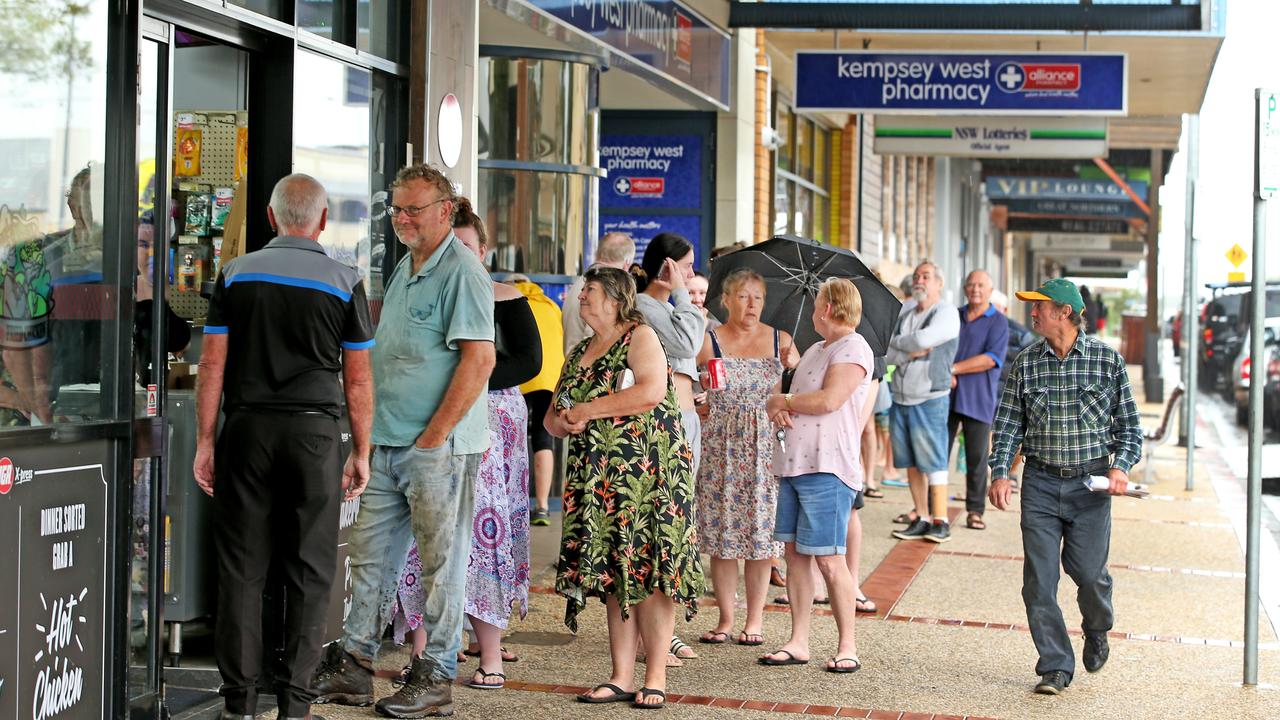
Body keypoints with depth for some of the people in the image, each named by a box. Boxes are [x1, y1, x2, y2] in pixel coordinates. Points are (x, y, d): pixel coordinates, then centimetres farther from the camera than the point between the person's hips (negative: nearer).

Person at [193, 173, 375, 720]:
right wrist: (361, 453, 8)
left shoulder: (236, 275, 4)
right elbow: (358, 381, 1)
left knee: (241, 567, 6)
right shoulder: (344, 283, 1)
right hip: (314, 430, -1)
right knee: (309, 571, 4)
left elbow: (212, 364, 1)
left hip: (247, 429, 1)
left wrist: (205, 441, 6)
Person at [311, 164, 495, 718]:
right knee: (370, 557, 12)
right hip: (389, 444, 9)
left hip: (439, 447, -9)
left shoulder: (462, 272, -11)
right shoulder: (404, 269, 17)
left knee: (442, 564, 1)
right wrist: (373, 435, 16)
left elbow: (479, 360, -18)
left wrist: (433, 438, -18)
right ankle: (353, 666, 19)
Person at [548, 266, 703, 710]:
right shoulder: (578, 353, 19)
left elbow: (652, 391, -19)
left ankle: (656, 677, -2)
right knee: (613, 577, 5)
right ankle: (621, 677, 8)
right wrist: (563, 422, -4)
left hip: (648, 473, -7)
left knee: (648, 573, -7)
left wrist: (585, 411, -13)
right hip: (596, 479, 7)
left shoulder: (640, 336, -2)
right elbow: (552, 417, 22)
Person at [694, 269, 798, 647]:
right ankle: (725, 619, 11)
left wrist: (794, 364, -6)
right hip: (720, 448, -1)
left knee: (760, 532, 1)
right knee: (721, 534, 1)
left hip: (766, 446, 1)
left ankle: (754, 619, 11)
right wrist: (699, 408, -13)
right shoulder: (708, 342, 2)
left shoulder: (780, 340, 8)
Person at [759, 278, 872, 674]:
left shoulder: (854, 349, -8)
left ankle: (847, 646, 3)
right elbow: (795, 398, 23)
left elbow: (828, 400, -19)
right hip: (793, 463, 9)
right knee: (794, 552, 8)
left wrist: (781, 400, -6)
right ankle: (798, 643, 14)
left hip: (828, 467, -9)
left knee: (829, 559, -6)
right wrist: (777, 408, -1)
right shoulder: (815, 350, 21)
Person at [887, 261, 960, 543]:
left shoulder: (946, 312, -5)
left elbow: (923, 339, -22)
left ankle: (940, 520, -1)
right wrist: (910, 352, -14)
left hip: (930, 399, -6)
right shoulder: (904, 312, 12)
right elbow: (886, 354, 4)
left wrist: (895, 341, -4)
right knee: (912, 464, 8)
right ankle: (921, 517, 14)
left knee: (933, 463, -6)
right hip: (900, 400, 6)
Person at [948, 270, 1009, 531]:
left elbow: (992, 358, -11)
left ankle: (975, 510, 7)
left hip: (978, 399, -3)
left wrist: (954, 368, -13)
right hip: (946, 395, 3)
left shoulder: (998, 322, 0)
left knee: (977, 457, -1)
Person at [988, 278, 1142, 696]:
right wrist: (1000, 472, -4)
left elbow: (1128, 422, 5)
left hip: (1090, 482, -2)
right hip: (1040, 482, 2)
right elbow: (1009, 423, 7)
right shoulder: (1026, 363, 5)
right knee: (1039, 579, -3)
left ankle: (1097, 632, 31)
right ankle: (1055, 667, 7)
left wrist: (1121, 465, -9)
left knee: (1089, 571, -3)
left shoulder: (1107, 360, -1)